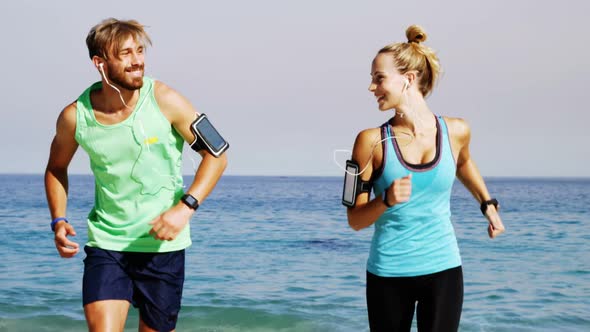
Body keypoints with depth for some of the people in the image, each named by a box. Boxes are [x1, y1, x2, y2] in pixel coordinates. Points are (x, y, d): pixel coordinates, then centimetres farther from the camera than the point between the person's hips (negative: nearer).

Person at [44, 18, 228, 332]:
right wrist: (59, 221, 0)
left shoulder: (163, 100, -11)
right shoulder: (75, 116, -6)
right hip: (105, 244, 1)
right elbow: (56, 167, 14)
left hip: (162, 245, 0)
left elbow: (216, 155, -6)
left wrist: (185, 207, -19)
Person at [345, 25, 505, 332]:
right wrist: (386, 200, -23)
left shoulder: (456, 131, -2)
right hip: (387, 274, -1)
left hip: (443, 271, 1)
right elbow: (355, 220, -5)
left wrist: (488, 204, 21)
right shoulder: (373, 141, -9)